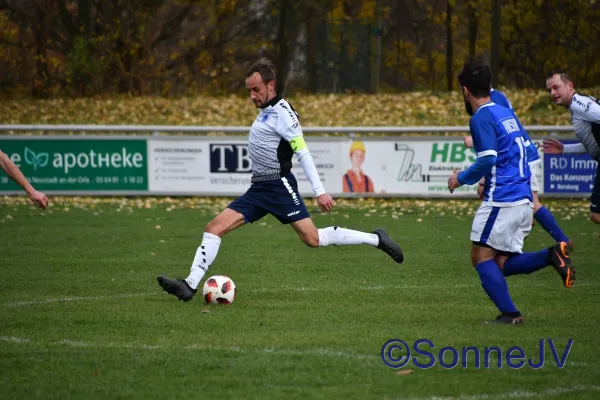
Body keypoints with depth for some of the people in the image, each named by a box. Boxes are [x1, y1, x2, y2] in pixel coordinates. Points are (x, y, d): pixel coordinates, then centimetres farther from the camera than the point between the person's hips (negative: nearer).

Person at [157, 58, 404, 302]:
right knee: (214, 228, -5)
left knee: (312, 239, -12)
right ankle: (190, 285, -11)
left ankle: (375, 240, 3)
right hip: (258, 188, 8)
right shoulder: (265, 111, 16)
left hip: (279, 186, -8)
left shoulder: (282, 113, -11)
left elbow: (303, 153, -16)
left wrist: (319, 191, -21)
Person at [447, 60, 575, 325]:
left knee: (481, 256, 0)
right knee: (501, 263, 9)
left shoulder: (481, 118, -10)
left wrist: (461, 178, -4)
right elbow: (528, 152, 23)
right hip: (524, 199, 9)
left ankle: (509, 313, -8)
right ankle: (552, 255, -8)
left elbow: (487, 161, -19)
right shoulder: (506, 113, 18)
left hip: (502, 199, -9)